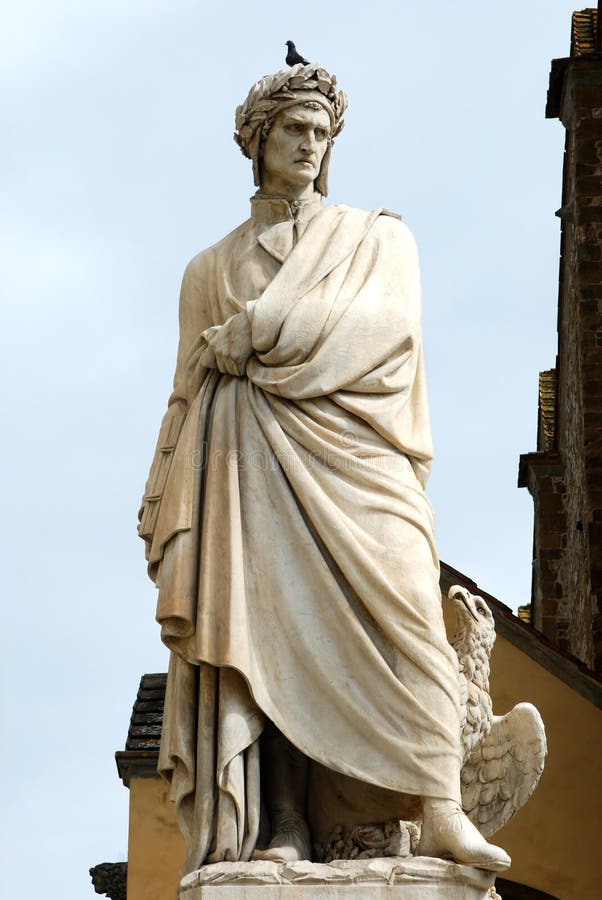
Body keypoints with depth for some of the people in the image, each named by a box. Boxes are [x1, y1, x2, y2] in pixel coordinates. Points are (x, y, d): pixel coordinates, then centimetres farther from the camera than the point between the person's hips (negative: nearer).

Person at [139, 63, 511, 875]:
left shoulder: (377, 237, 18)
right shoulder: (210, 269, 24)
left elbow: (387, 319, -3)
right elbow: (190, 391, 20)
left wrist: (257, 335, -6)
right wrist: (163, 507, 8)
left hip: (345, 452, -2)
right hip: (245, 466, 2)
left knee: (400, 607, -20)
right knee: (261, 624, -13)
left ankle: (441, 812, -28)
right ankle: (284, 826, -20)